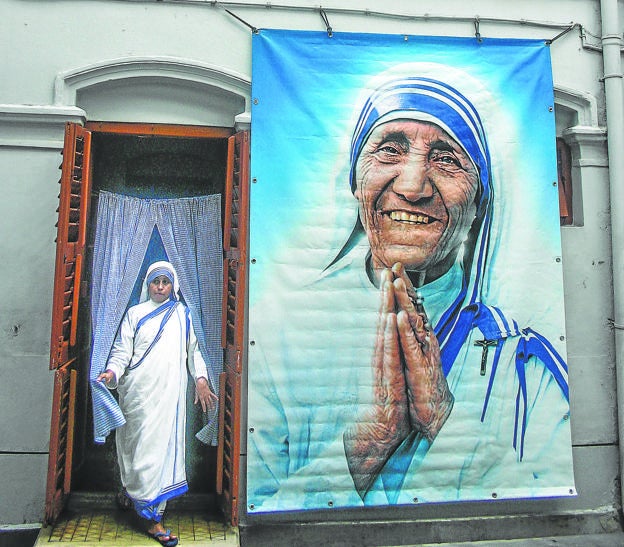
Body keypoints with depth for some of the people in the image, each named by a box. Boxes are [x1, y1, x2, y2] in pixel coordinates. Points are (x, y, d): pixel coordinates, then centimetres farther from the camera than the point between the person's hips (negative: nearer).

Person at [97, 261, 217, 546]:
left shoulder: (183, 315, 12)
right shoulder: (135, 313, 8)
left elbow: (194, 349, 15)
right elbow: (122, 350, 4)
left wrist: (201, 379, 4)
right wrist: (112, 372, -14)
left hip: (170, 393, 2)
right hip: (139, 392, -1)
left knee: (165, 446, 0)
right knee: (140, 445, -2)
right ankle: (152, 516, 8)